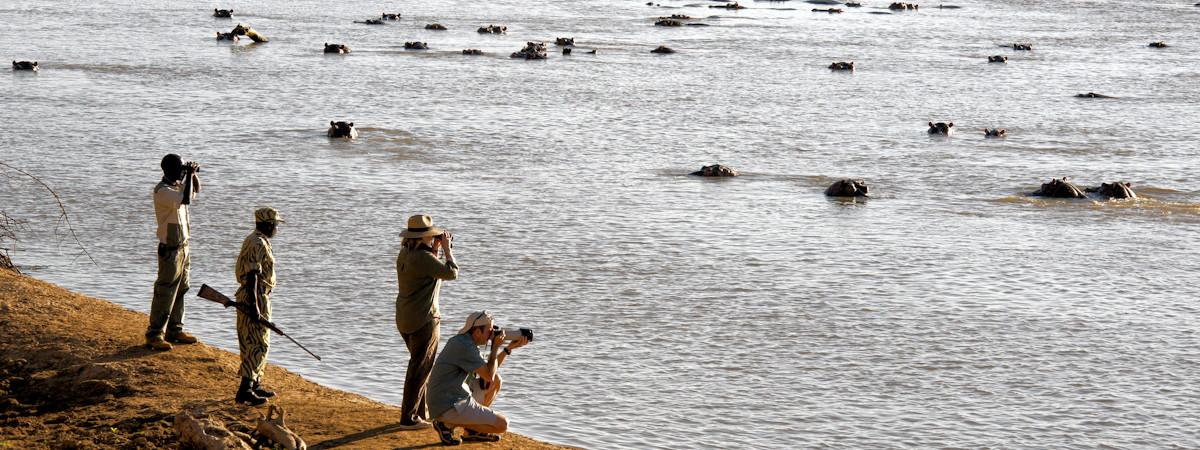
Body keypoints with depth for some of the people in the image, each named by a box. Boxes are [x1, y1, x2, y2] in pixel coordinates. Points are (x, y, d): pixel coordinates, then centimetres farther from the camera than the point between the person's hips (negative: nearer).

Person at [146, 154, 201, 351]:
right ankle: (154, 334, -3)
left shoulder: (178, 185, 8)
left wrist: (193, 174, 5)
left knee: (180, 290, 15)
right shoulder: (162, 191, -20)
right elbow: (186, 199, -34)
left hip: (182, 246, 9)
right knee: (165, 292, -7)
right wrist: (189, 175, -22)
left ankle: (174, 329, 24)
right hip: (170, 249, -9)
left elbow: (196, 190, 26)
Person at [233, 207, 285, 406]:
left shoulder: (256, 241, 16)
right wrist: (253, 306, -27)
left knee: (256, 343, 17)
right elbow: (251, 277, -24)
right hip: (256, 298, -11)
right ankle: (245, 390, -16)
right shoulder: (258, 244, -18)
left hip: (256, 297, 11)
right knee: (258, 345, -11)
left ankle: (256, 385, 26)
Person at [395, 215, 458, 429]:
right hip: (423, 320, -9)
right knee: (419, 369, -1)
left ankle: (422, 413, 29)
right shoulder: (423, 258, -21)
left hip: (405, 319, 9)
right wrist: (447, 249, -7)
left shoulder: (404, 254, 7)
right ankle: (408, 418, 1)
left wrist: (435, 249, 15)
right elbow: (451, 273, -18)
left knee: (421, 366, 21)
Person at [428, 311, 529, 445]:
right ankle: (449, 424, -5)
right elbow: (489, 376, -16)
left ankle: (472, 430, 13)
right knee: (502, 425, -7)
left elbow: (490, 370, 21)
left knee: (497, 381, 19)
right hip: (450, 407, -10)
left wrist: (509, 348, 12)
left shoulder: (462, 341, 12)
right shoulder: (464, 346, -19)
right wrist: (496, 347, -6)